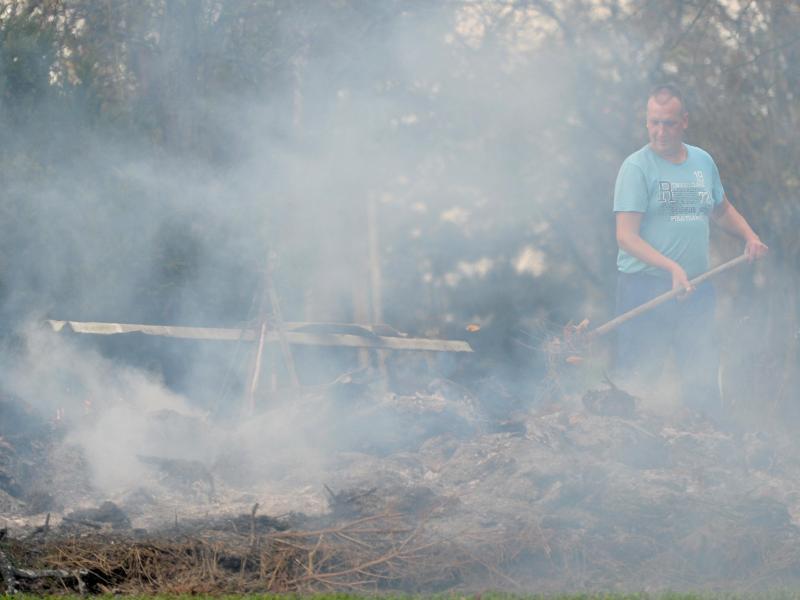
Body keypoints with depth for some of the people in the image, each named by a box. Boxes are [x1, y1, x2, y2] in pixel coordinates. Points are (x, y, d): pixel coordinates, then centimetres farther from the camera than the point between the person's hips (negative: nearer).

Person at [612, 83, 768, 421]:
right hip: (645, 288, -5)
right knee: (636, 377, -6)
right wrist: (671, 267, -25)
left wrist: (749, 236, 12)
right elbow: (626, 236, -15)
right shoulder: (637, 167, -7)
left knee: (703, 378, 11)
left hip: (695, 288, 5)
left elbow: (721, 210, 29)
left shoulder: (703, 162, 11)